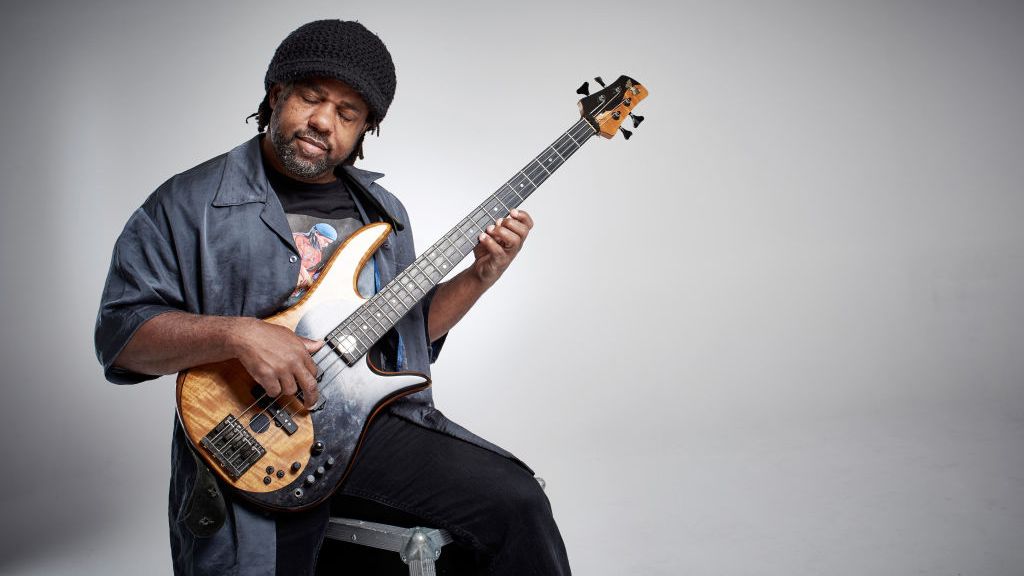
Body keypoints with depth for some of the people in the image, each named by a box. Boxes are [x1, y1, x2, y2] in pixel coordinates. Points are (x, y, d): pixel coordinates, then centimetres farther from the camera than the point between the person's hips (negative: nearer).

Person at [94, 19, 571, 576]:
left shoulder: (382, 210, 15)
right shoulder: (187, 203, -2)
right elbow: (120, 332, -8)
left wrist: (478, 277, 3)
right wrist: (237, 333, -24)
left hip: (374, 419, 4)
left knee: (516, 502, -10)